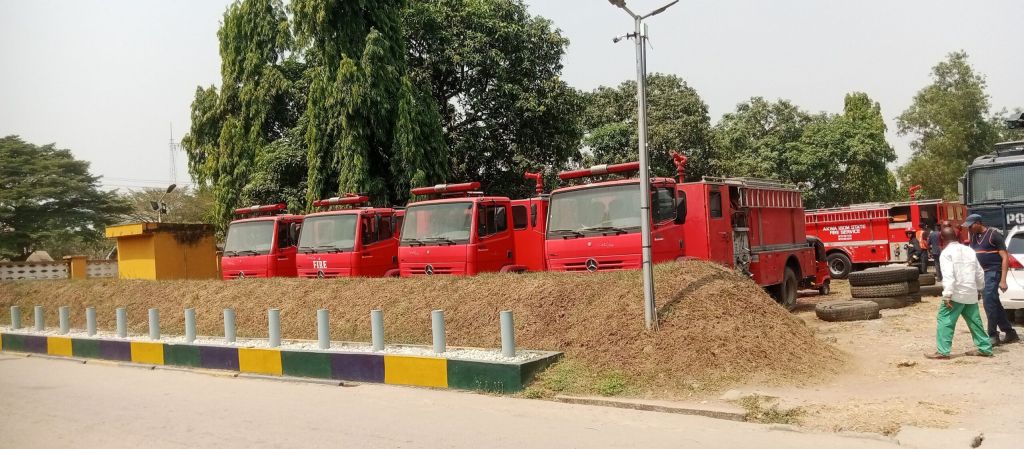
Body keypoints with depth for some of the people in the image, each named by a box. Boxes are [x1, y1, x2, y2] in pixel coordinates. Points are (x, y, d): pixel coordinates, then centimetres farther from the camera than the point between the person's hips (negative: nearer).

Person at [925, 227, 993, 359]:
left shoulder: (946, 253, -8)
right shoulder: (969, 250, 13)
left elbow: (948, 275, -19)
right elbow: (980, 273, 18)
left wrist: (947, 295, -21)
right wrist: (978, 288, 32)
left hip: (956, 294, -7)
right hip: (971, 293, 7)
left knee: (944, 320, -3)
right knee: (974, 321, 16)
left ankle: (942, 351, -6)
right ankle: (984, 348, 22)